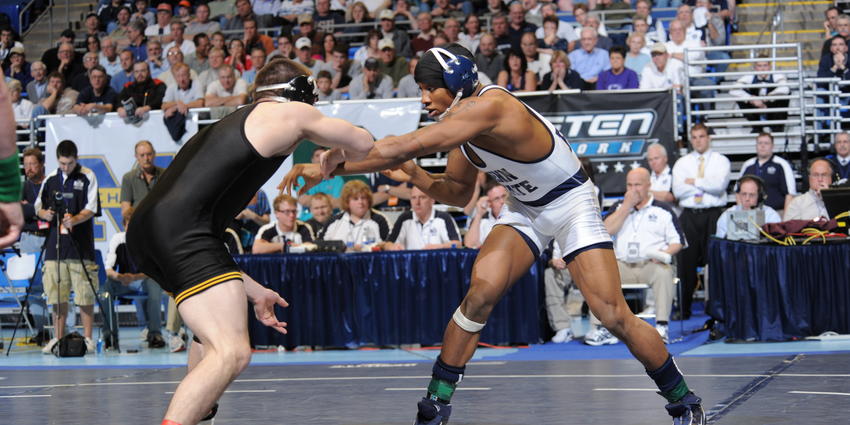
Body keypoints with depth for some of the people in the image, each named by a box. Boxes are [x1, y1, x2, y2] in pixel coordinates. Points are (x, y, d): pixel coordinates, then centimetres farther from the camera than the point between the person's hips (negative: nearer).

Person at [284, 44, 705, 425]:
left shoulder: (489, 106, -32)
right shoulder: (461, 124, -3)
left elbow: (406, 145, -38)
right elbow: (458, 193, 9)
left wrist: (331, 167, -35)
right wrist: (415, 176, -10)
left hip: (572, 204, -7)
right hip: (525, 210, 7)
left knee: (614, 317, -12)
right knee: (480, 293, -13)